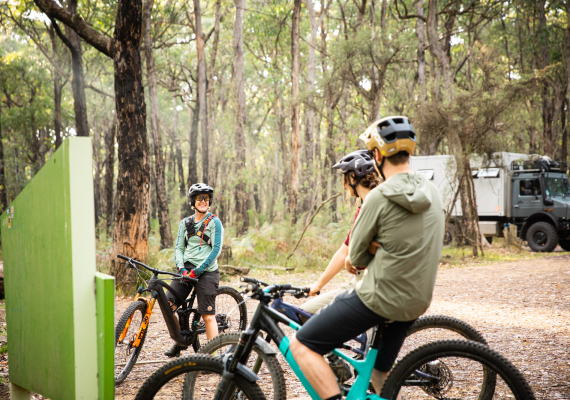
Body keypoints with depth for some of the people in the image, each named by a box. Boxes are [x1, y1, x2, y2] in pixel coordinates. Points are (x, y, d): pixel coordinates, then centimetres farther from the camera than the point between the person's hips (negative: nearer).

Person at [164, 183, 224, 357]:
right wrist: (181, 268, -9)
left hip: (206, 272, -4)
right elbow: (179, 248, 10)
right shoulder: (185, 223, 13)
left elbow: (216, 249, -9)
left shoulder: (214, 222, -1)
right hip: (186, 269, 5)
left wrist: (198, 270, -16)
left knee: (208, 315, -7)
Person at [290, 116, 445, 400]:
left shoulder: (379, 197, -17)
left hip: (379, 299, -8)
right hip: (417, 302, 8)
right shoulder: (431, 192, 5)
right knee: (381, 375, 26)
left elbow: (356, 256, -8)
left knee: (301, 345, -1)